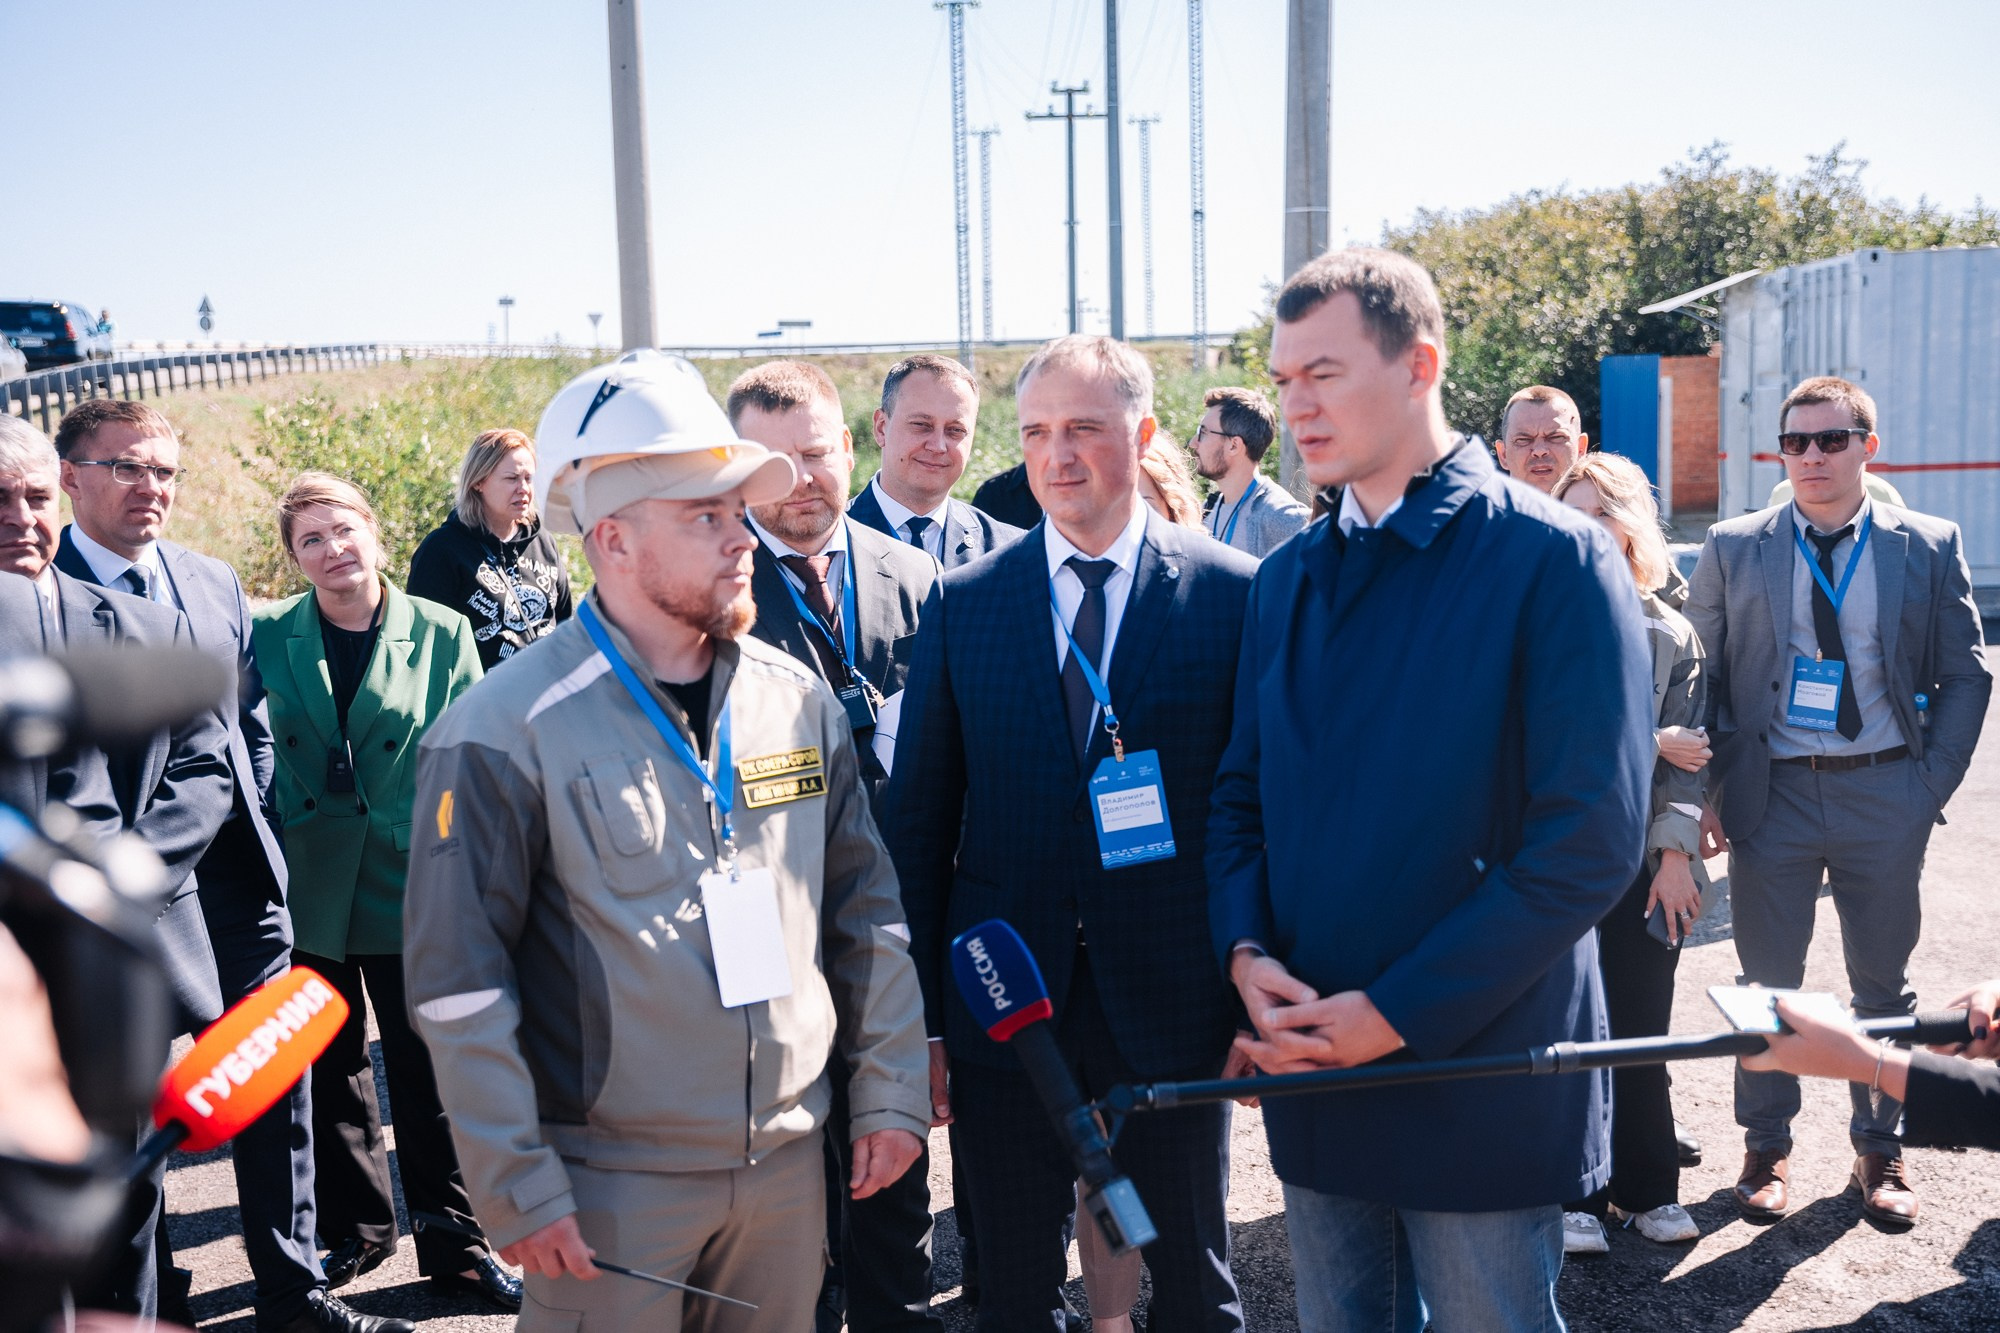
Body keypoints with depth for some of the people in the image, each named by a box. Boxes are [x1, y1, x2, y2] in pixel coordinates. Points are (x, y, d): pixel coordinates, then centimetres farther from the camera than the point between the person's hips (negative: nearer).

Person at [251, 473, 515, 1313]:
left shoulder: (442, 634, -4)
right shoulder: (267, 636, 1)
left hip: (411, 887, -2)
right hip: (309, 889, 2)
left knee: (428, 1073, 5)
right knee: (333, 1070, 15)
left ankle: (452, 1244, 19)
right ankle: (355, 1229, 33)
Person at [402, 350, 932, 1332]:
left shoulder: (798, 699, 1)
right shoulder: (506, 732, -13)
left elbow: (866, 908, 7)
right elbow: (459, 984, -12)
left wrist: (890, 1092, 6)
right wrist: (517, 1189, -12)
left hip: (789, 1162, 5)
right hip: (608, 1182, -4)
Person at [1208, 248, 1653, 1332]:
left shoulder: (1554, 561, -11)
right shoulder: (1286, 579, 8)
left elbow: (1590, 843, -17)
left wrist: (1397, 1013, -17)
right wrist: (1246, 953, -8)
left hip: (1478, 1073, -5)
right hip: (1312, 1067, 5)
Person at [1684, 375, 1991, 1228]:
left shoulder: (1929, 548, 2)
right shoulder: (1733, 549, 1)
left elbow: (1966, 676, 5)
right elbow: (1703, 674, 3)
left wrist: (1933, 784, -4)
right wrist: (1714, 791, -4)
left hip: (1884, 793, 1)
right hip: (1772, 794, 0)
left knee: (1883, 982, 12)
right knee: (1768, 981, 8)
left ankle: (1880, 1150, 28)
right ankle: (1766, 1148, 23)